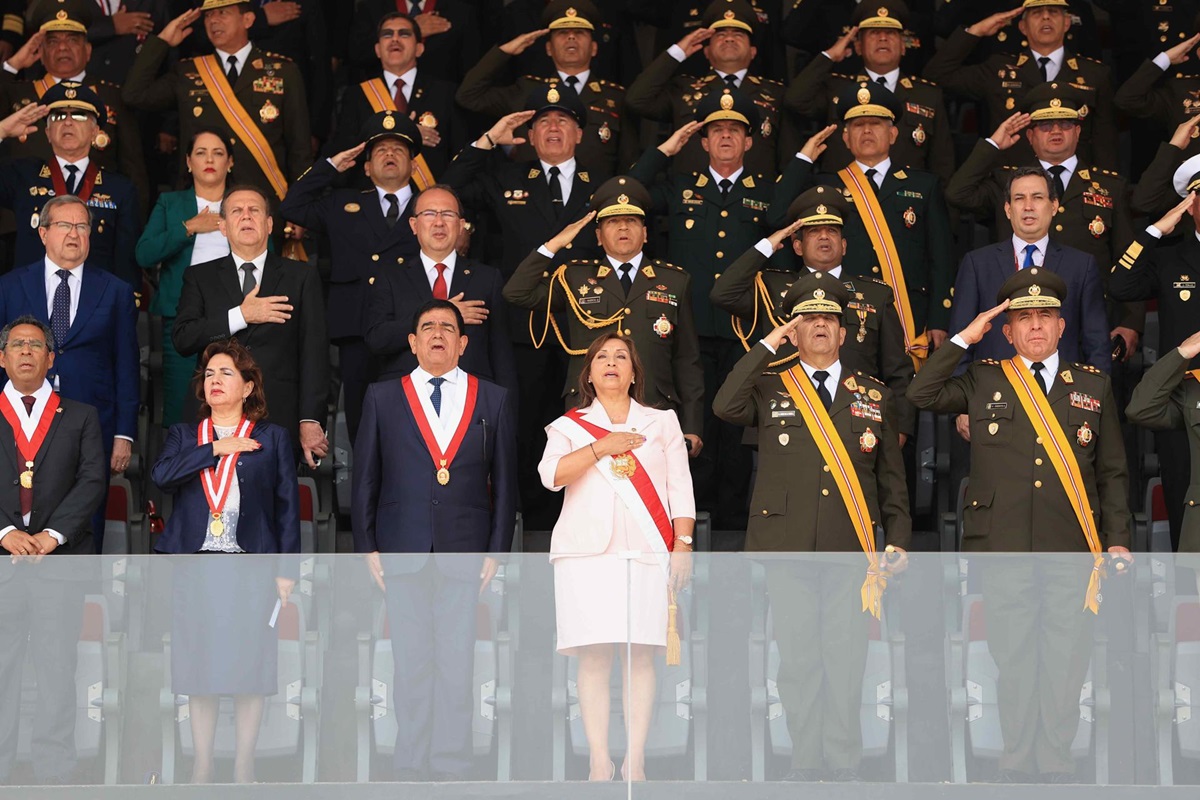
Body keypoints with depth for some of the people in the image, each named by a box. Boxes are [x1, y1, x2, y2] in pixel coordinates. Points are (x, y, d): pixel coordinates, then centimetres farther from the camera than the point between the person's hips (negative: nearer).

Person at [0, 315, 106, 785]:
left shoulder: (80, 417, 14)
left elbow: (93, 482, 4)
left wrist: (53, 534, -9)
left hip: (60, 559, 0)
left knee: (57, 669, -2)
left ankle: (54, 772, 2)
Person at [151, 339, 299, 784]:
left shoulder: (272, 439, 7)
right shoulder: (184, 436, 13)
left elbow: (288, 507, 4)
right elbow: (161, 475, -8)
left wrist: (286, 570, -3)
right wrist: (215, 449, -9)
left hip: (251, 568, -2)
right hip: (194, 568, 2)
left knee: (249, 665, -1)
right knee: (198, 667, 3)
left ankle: (244, 766, 9)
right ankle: (202, 767, 11)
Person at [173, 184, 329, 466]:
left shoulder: (301, 277, 11)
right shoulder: (200, 277, 14)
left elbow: (314, 352, 4)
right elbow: (182, 338, 1)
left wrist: (310, 420, -5)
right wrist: (240, 316, -10)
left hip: (279, 422, -1)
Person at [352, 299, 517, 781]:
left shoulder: (492, 400, 9)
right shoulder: (383, 398, 9)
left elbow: (504, 481, 8)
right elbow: (364, 478, 9)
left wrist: (496, 550, 1)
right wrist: (367, 547, 1)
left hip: (464, 554, 0)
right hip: (403, 553, 0)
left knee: (457, 665, -1)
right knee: (410, 664, 2)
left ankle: (451, 768, 4)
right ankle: (410, 768, 7)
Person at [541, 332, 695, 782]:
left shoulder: (662, 423, 18)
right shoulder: (569, 426, 15)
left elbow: (680, 489, 11)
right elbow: (551, 474, -4)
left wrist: (683, 544, 0)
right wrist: (601, 447, -8)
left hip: (646, 554, 0)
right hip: (587, 554, 0)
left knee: (640, 655, -6)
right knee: (593, 657, -8)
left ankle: (635, 763, -7)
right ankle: (599, 764, -8)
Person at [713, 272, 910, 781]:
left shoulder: (875, 397, 14)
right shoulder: (769, 388, 10)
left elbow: (892, 479, 15)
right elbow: (725, 407, -12)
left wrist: (897, 542, 5)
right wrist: (768, 345, -6)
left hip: (852, 548, 1)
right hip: (787, 547, -1)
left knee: (846, 660, -2)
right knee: (797, 659, 1)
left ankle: (845, 766, 6)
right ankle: (804, 763, 9)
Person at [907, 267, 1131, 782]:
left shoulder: (1093, 385, 12)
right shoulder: (983, 381, 11)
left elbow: (1112, 472, 12)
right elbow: (921, 394, -2)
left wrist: (1117, 540, 5)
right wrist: (964, 339, -2)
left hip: (1072, 547, 1)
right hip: (1003, 546, -1)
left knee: (1066, 658, 1)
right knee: (1012, 656, 3)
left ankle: (1056, 761, 11)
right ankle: (1016, 760, 12)